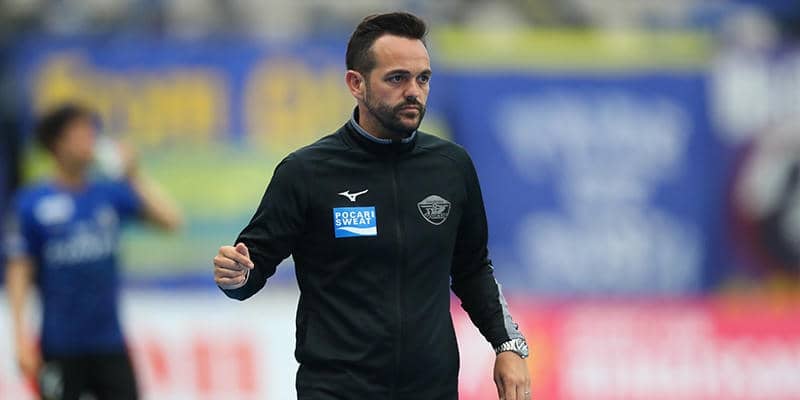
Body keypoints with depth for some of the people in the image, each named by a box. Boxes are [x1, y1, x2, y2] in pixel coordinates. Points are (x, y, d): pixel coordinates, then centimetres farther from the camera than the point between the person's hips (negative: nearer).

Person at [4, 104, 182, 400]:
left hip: (109, 342, 3)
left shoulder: (111, 194, 5)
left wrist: (134, 175, -7)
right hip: (61, 347, -3)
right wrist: (21, 338, -10)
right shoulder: (33, 203, -5)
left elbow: (170, 220, -3)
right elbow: (19, 272, -5)